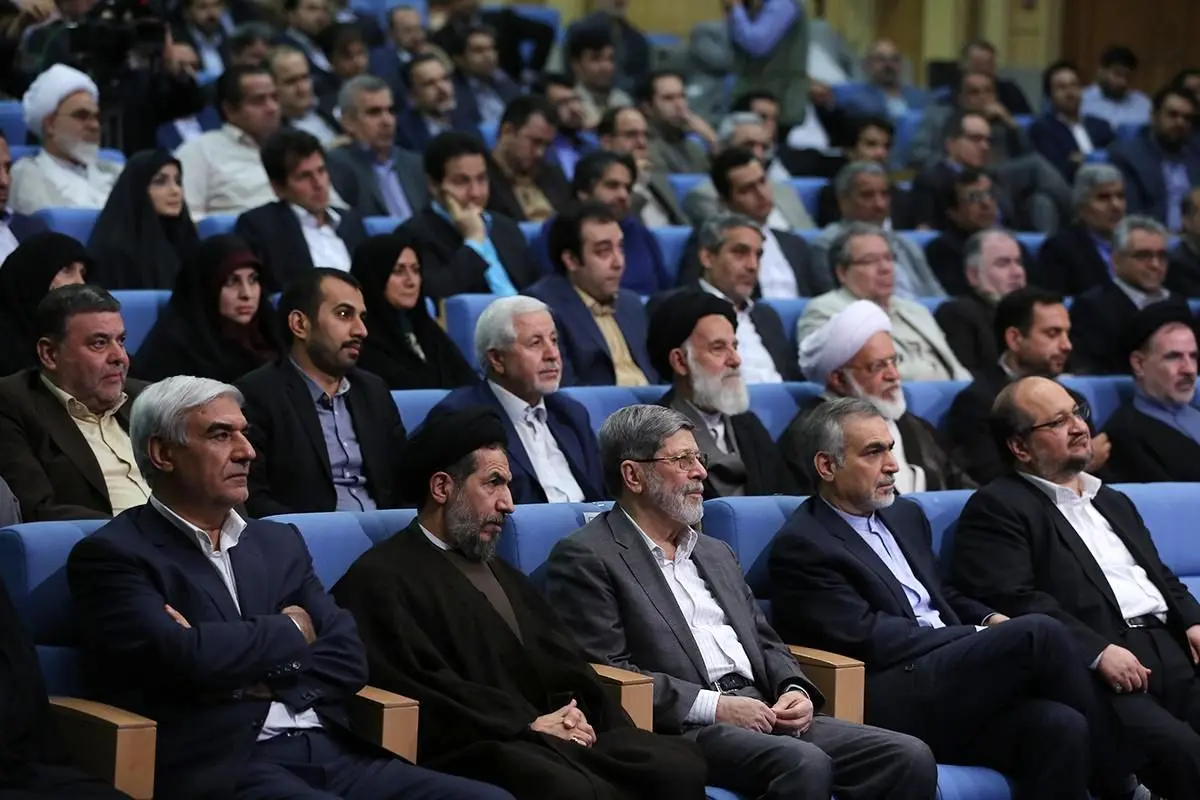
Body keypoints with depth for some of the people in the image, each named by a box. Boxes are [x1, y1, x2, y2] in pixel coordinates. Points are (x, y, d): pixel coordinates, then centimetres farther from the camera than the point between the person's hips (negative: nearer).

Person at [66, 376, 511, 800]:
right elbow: (179, 657, -14)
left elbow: (346, 660, 12)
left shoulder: (278, 543, 21)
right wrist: (290, 631, 3)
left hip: (332, 754, 6)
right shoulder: (113, 556, 2)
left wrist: (247, 678, -6)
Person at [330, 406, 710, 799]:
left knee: (678, 765, -20)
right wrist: (528, 723, -12)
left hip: (551, 735, 8)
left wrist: (572, 712, -3)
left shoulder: (500, 573, 29)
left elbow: (562, 662, 19)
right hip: (470, 751, -8)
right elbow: (422, 686, -11)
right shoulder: (380, 576, 2)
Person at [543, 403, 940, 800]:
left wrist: (795, 691, 3)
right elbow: (605, 671, -9)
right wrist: (714, 706, -16)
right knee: (804, 764, -35)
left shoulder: (715, 554, 26)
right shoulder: (585, 558, 0)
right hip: (683, 729, -8)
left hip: (763, 715, 8)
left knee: (909, 758, -13)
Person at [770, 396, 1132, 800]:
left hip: (953, 674, 8)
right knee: (1039, 633, -22)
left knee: (1059, 725, -24)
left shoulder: (905, 515, 21)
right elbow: (866, 637, -12)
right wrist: (980, 638, -9)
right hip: (893, 704, -8)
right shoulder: (799, 546, -5)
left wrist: (991, 620, 5)